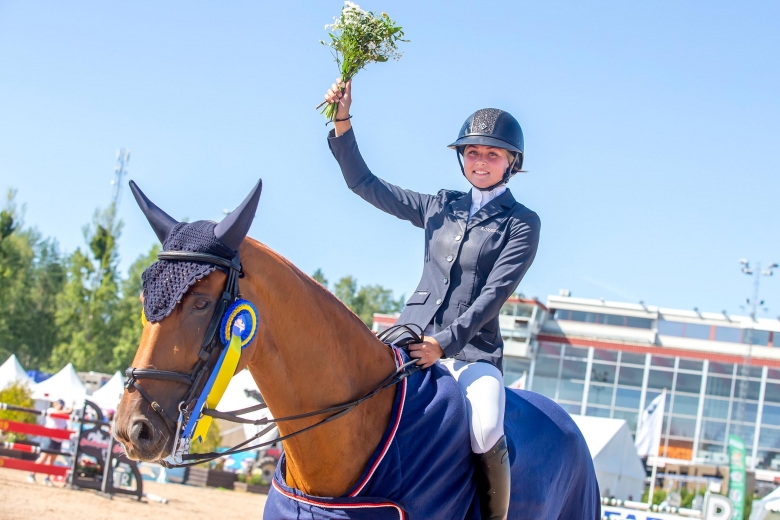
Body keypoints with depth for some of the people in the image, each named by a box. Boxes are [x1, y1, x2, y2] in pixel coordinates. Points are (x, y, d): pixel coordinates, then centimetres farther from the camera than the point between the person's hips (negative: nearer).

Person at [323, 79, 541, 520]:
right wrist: (343, 124, 6)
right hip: (413, 341, 4)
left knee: (486, 433, -33)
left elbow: (495, 293, -8)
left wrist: (446, 342, -21)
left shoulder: (521, 223, 3)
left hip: (474, 354, -4)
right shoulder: (440, 207, 16)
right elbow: (365, 184, 18)